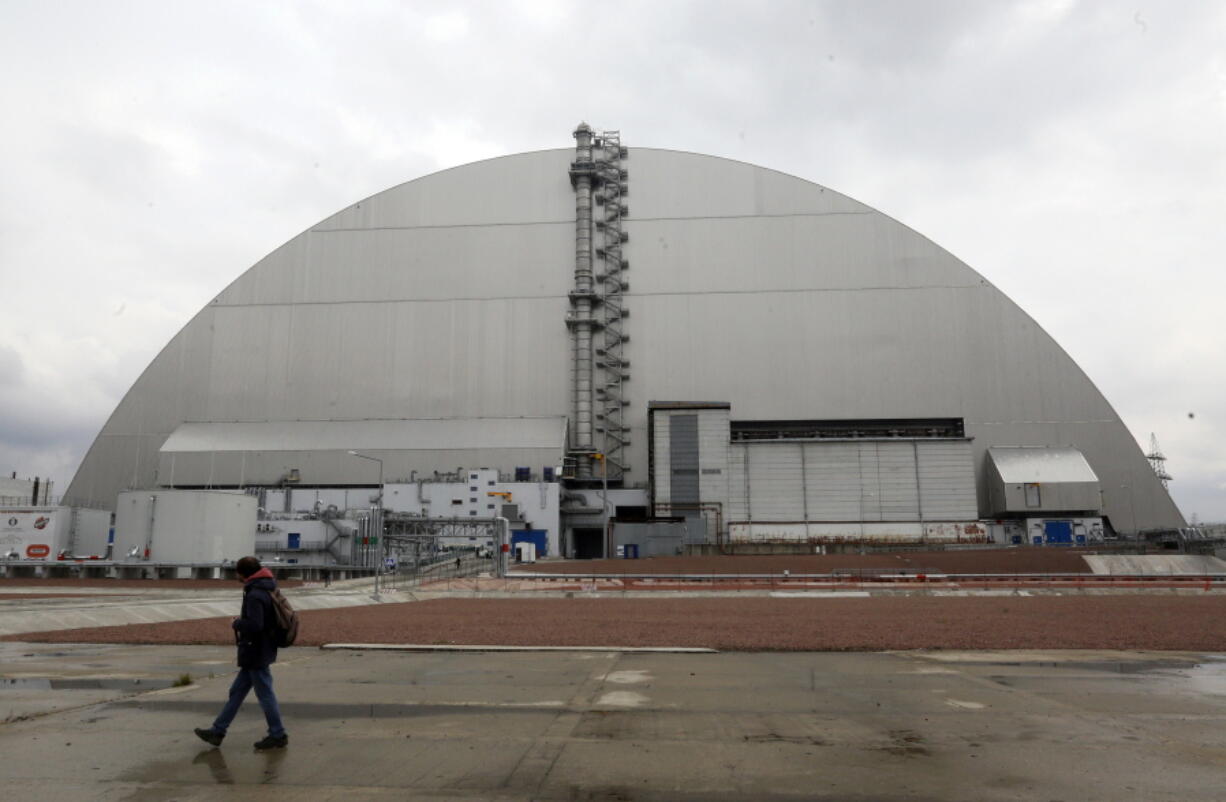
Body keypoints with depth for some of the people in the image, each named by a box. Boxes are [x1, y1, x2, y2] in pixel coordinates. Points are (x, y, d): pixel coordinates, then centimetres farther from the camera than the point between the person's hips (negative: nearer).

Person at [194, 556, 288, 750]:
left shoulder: (255, 595, -22)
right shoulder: (268, 590, 8)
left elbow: (254, 625, -30)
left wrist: (237, 623, -12)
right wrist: (243, 620, 9)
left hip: (256, 653, -10)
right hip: (259, 652, 10)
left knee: (265, 694, 1)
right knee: (237, 691, 17)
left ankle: (278, 736, 10)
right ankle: (218, 731, 27)